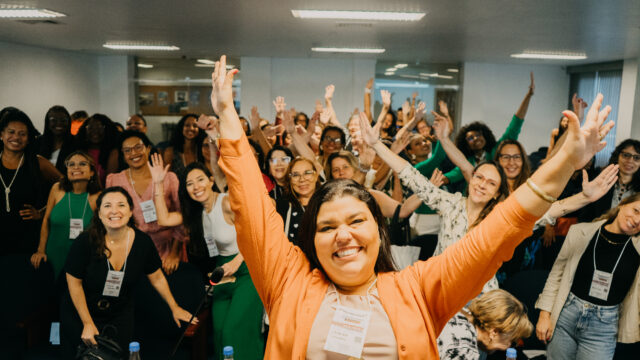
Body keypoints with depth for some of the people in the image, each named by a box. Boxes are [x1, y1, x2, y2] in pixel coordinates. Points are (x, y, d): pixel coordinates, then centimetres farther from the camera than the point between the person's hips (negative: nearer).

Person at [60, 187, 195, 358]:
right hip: (79, 314, -2)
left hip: (120, 316, 2)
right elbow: (74, 283, -11)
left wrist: (174, 308, 7)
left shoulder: (143, 241, -14)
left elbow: (157, 278, 0)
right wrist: (88, 323, -8)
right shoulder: (85, 241, -21)